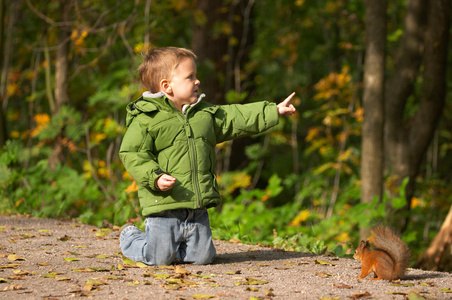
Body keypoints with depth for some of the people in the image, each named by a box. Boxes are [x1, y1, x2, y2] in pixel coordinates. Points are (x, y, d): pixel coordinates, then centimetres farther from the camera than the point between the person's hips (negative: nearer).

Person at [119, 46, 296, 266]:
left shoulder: (206, 114, 12)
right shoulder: (146, 119, -8)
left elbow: (237, 118, 18)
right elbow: (133, 155, -11)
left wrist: (274, 111, 16)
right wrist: (155, 177, -25)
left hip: (198, 210, 6)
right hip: (163, 208, -6)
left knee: (202, 256, 5)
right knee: (159, 258, -5)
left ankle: (174, 246, 33)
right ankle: (130, 238, 24)